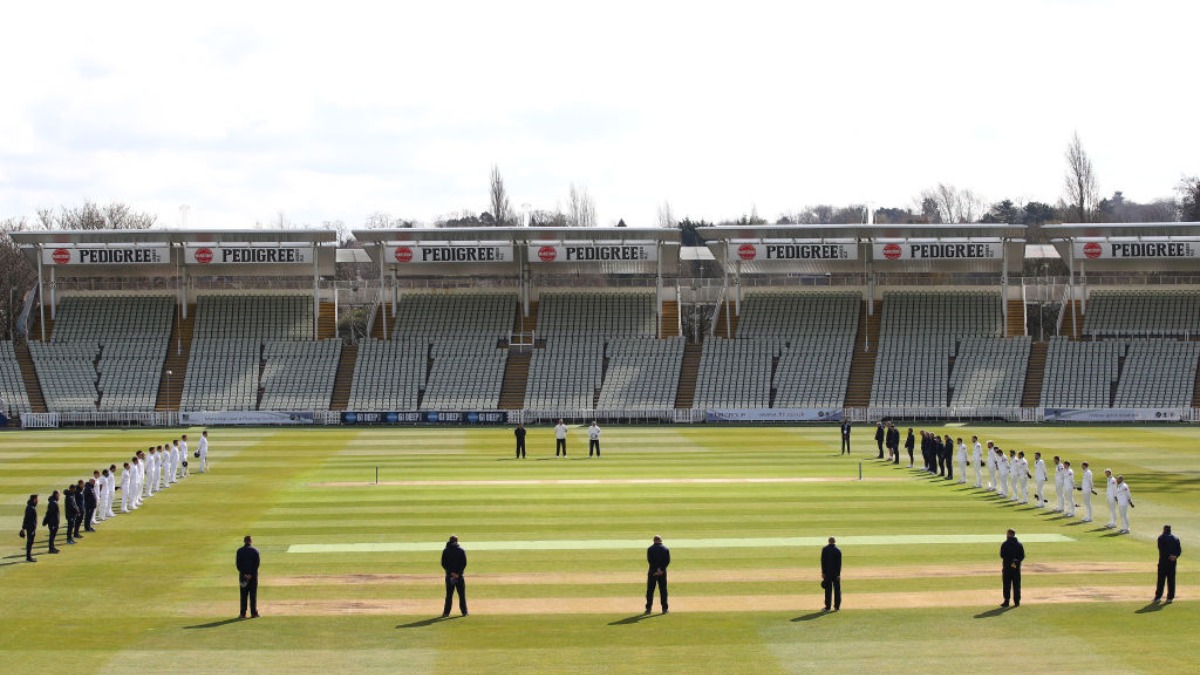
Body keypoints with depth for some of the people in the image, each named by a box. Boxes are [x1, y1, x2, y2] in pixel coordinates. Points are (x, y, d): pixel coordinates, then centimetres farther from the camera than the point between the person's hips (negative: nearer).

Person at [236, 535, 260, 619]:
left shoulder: (239, 551, 0)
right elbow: (257, 563, -7)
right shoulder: (255, 551, -2)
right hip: (253, 575, -1)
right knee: (253, 595, 3)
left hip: (243, 575, 1)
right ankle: (253, 613, 2)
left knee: (243, 595, 4)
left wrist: (244, 574, -7)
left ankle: (243, 613, 2)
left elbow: (238, 563, -5)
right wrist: (251, 574, -8)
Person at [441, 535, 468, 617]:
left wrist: (451, 572, -6)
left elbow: (443, 564, -2)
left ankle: (446, 612, 1)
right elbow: (464, 564, -6)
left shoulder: (445, 551, 3)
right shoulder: (461, 550, -1)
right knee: (462, 594, 7)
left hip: (449, 576, 1)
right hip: (459, 576, -1)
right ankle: (464, 611, 8)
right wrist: (458, 573, -9)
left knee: (449, 594, 5)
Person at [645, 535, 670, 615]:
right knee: (663, 590, 6)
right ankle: (664, 609, 4)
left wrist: (657, 569, -14)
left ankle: (648, 608, 0)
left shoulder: (650, 549, -1)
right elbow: (668, 561, -3)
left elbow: (649, 560, -10)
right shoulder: (666, 549, 5)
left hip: (652, 571, -2)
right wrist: (661, 569, -10)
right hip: (663, 572, 2)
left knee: (650, 590, 4)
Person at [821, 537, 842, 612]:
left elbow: (823, 562, -4)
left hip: (827, 572, 0)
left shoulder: (824, 550, -3)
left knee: (828, 590, 3)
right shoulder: (837, 550, -5)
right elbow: (839, 563, -6)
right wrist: (839, 574, -3)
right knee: (837, 590, 7)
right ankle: (837, 606, 7)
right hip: (836, 573, 0)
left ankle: (827, 607, 2)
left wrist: (823, 572, -1)